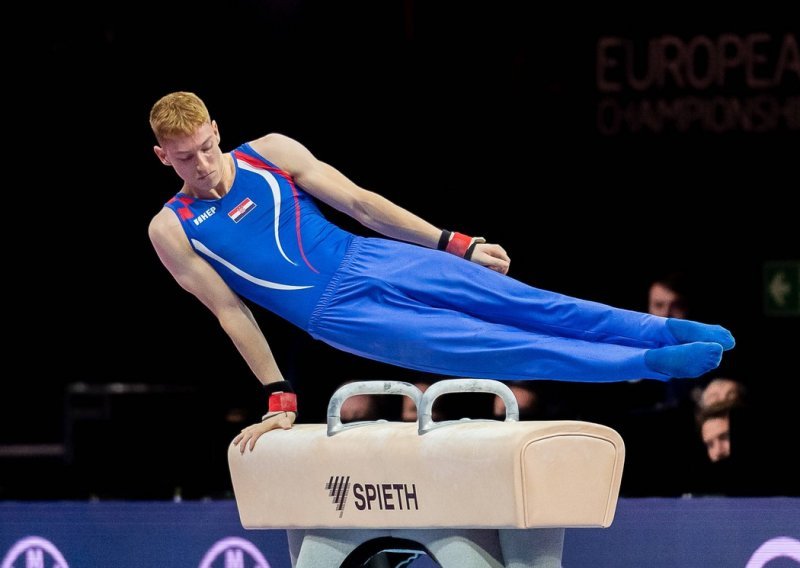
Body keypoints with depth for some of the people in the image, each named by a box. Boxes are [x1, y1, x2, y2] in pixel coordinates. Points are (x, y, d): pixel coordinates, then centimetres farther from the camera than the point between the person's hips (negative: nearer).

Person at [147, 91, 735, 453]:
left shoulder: (268, 152, 1)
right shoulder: (173, 230, -4)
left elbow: (359, 203, 4)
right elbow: (231, 314, 0)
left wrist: (453, 243, 4)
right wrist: (280, 397, 0)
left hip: (368, 259, 3)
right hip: (339, 314, -3)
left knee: (523, 302, -9)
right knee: (488, 347, -13)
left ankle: (664, 331, -7)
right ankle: (648, 362, -15)